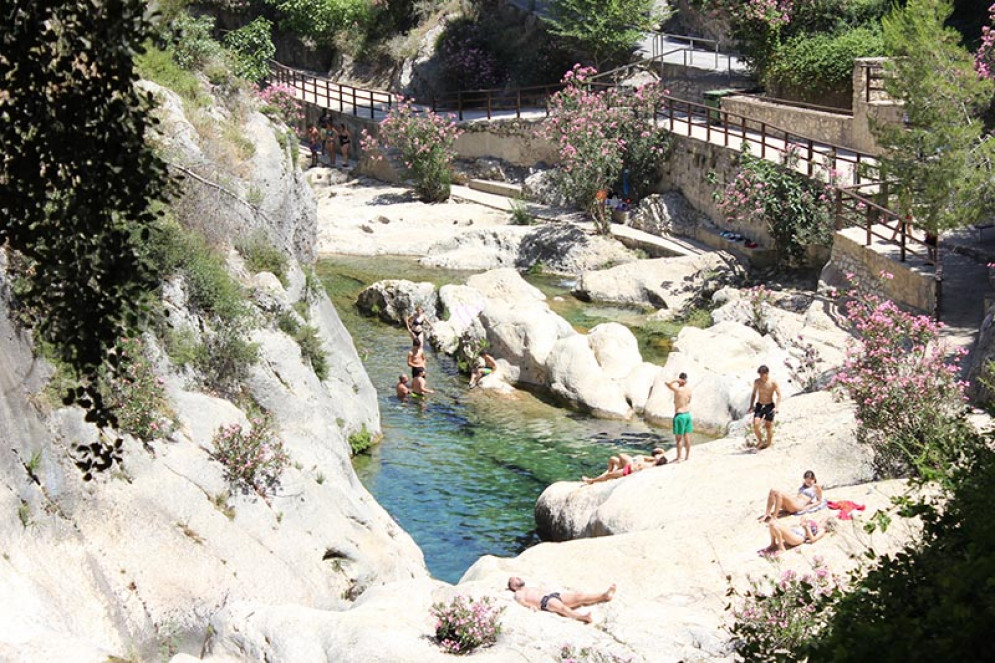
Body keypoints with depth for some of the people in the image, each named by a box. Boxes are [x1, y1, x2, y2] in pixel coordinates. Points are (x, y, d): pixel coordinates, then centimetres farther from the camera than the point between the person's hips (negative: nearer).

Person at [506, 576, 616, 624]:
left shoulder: (534, 588, 41)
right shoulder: (519, 593, 18)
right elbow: (522, 601, -2)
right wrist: (531, 605, -24)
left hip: (555, 594, 8)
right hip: (545, 601, -8)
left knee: (579, 595, -13)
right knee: (562, 608, -39)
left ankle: (604, 596, -28)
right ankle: (581, 616, -67)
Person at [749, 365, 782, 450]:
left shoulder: (773, 383, -9)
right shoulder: (757, 382, 3)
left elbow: (779, 395, -8)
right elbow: (754, 394, 15)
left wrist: (776, 407, -19)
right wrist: (751, 405, 8)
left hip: (769, 406, -3)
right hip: (759, 405, 3)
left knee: (768, 426, 2)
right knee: (755, 425, -12)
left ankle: (768, 444, 19)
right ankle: (760, 441, 9)